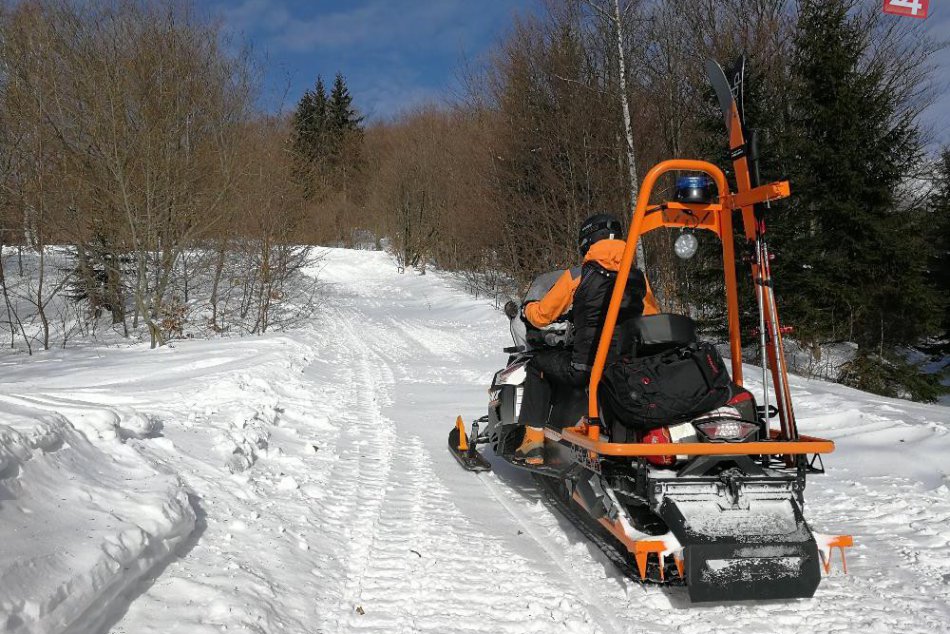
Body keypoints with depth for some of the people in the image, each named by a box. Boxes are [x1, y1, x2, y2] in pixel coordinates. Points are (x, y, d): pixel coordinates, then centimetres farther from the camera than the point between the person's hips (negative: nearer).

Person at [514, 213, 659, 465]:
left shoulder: (576, 276, -5)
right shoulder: (639, 277, 6)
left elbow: (541, 316, 4)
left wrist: (527, 309, 27)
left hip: (585, 368, -4)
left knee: (538, 364, 21)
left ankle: (533, 440, 14)